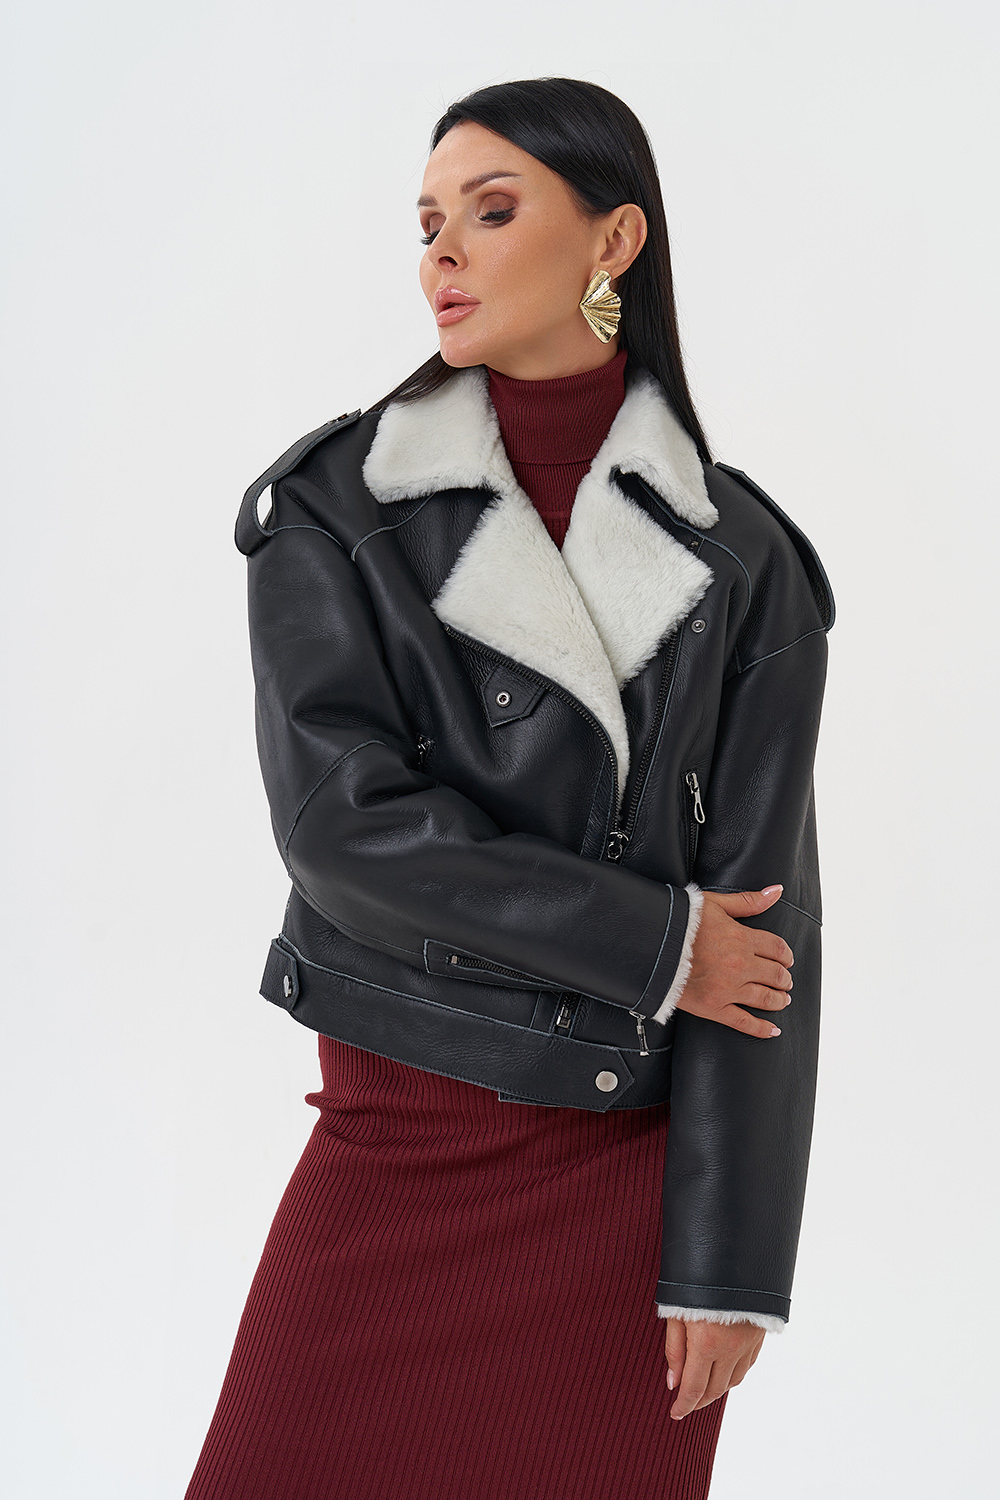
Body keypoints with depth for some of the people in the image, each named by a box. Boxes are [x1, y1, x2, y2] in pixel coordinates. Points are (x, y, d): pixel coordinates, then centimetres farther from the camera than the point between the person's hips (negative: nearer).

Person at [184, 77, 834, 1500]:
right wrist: (655, 943, -13)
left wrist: (727, 1261, -8)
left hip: (632, 1160, 0)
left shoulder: (738, 558, -1)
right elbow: (340, 815, -12)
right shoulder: (335, 506, -1)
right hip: (397, 1142, 0)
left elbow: (765, 911, -4)